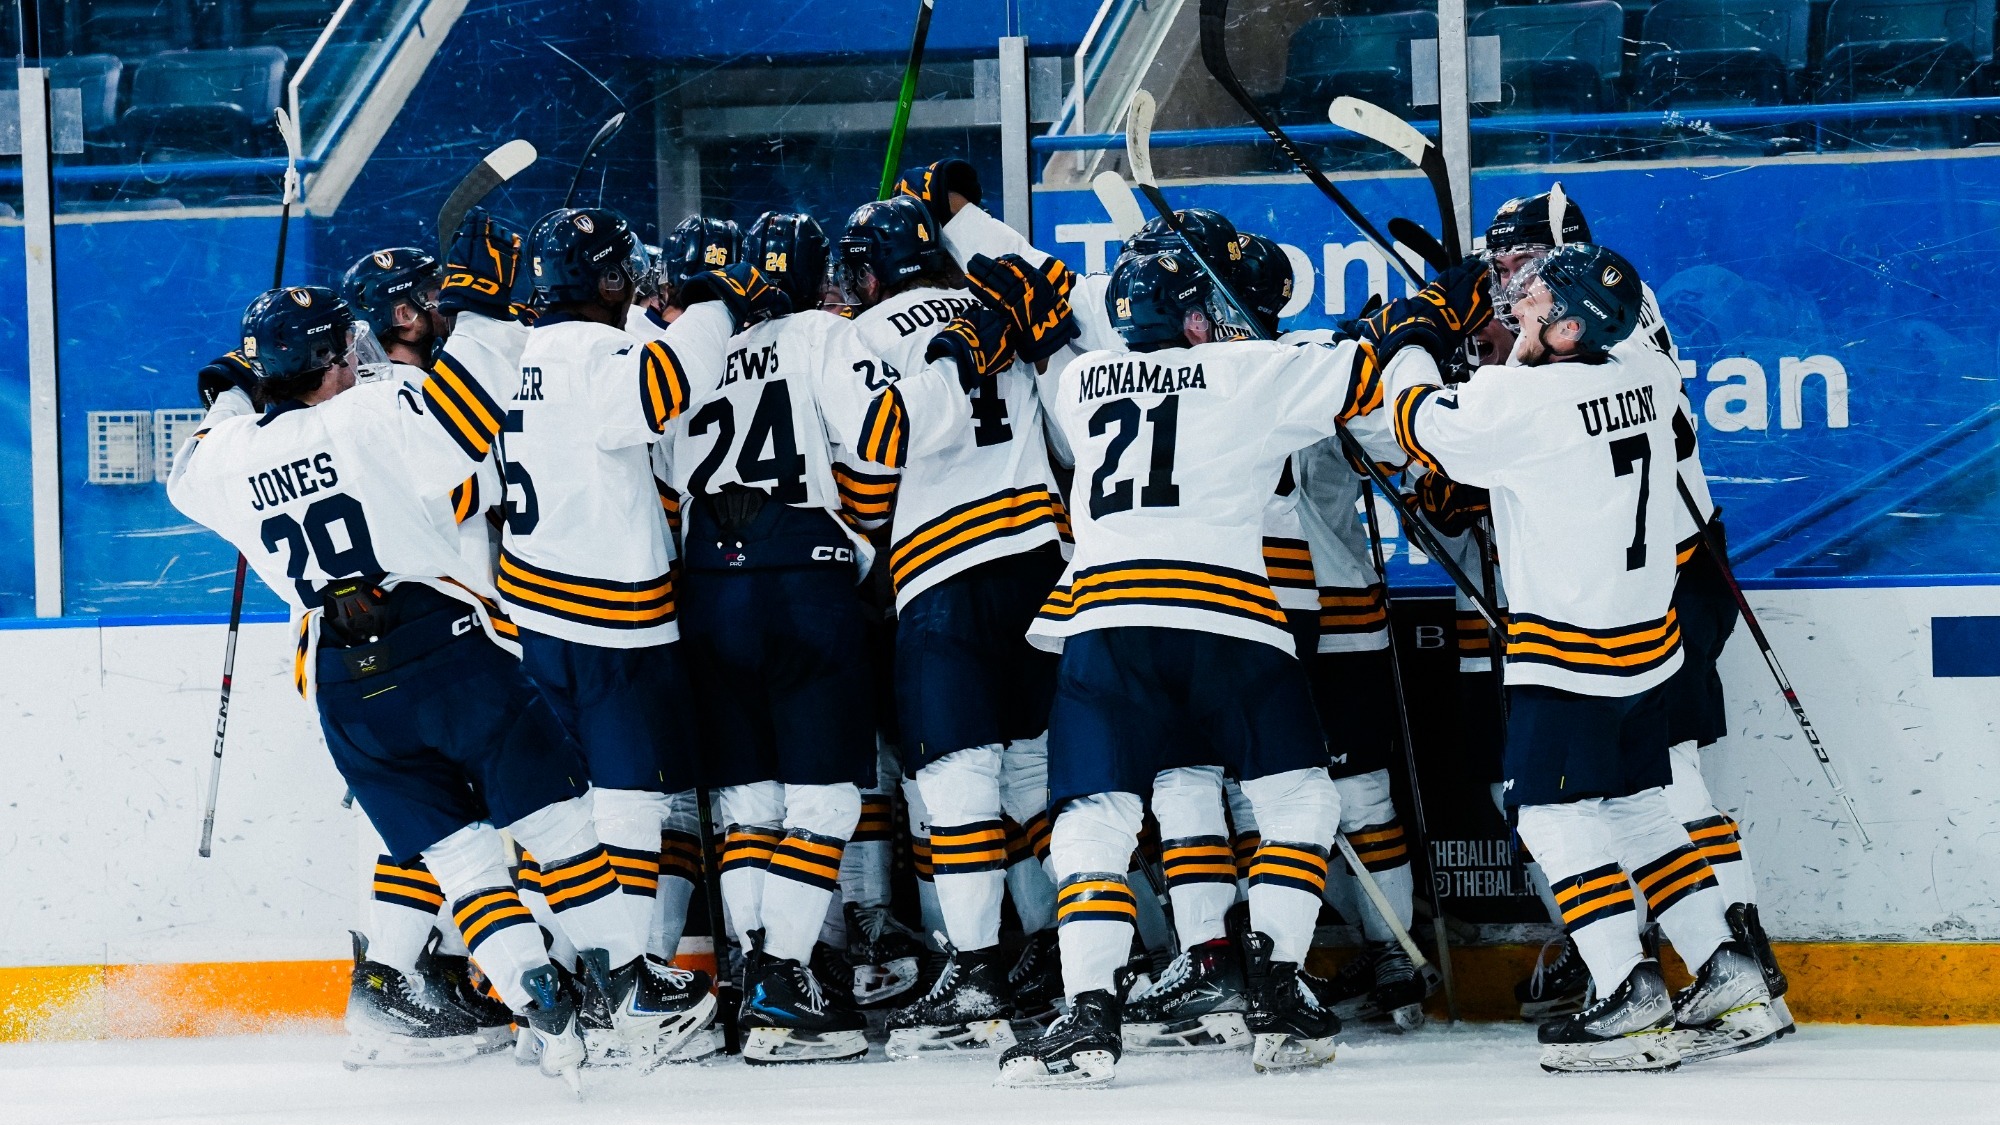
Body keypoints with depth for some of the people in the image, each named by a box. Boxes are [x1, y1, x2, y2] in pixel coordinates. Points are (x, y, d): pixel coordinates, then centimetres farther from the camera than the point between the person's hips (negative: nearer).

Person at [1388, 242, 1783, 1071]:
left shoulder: (1521, 403, -23)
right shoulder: (1644, 374, -1)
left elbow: (1424, 428, -7)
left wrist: (1425, 339, 8)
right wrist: (1470, 323, 17)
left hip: (1565, 656, -8)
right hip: (1648, 640, 8)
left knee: (1554, 815, -1)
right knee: (1637, 808, 16)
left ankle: (1631, 1000, -9)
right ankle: (1728, 979, 15)